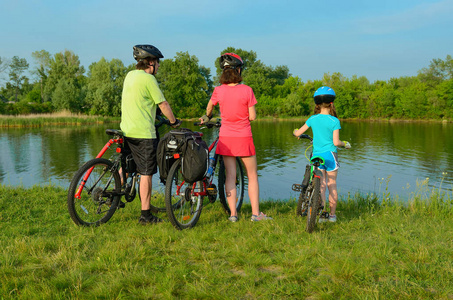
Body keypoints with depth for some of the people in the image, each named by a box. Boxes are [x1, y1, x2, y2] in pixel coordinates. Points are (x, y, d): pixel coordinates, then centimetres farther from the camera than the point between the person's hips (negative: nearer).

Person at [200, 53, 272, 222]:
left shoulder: (219, 90, -3)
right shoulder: (246, 90, -12)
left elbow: (209, 108, 17)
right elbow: (252, 117, -9)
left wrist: (207, 117, 39)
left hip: (226, 137, 3)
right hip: (243, 137, -2)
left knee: (230, 176, 9)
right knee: (252, 176, 10)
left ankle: (233, 214, 10)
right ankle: (256, 213, 13)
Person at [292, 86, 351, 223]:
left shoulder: (313, 119, 1)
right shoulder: (334, 121, -8)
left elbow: (297, 133, 5)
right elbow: (336, 142, -11)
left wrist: (295, 131, 27)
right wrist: (345, 144, 8)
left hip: (316, 155, 2)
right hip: (330, 155, -2)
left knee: (321, 185, 7)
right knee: (332, 185, 8)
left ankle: (321, 214, 2)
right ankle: (332, 215, 15)